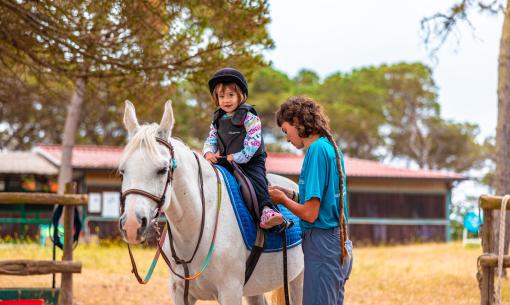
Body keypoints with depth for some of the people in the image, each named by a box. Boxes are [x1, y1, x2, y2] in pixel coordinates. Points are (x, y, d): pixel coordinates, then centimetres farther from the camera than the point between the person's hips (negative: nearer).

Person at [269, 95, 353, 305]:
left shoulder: (316, 149, -14)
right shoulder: (331, 147, 13)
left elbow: (310, 213, -17)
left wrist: (283, 200, 0)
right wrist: (292, 195, 11)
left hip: (321, 245, -9)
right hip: (340, 244, 9)